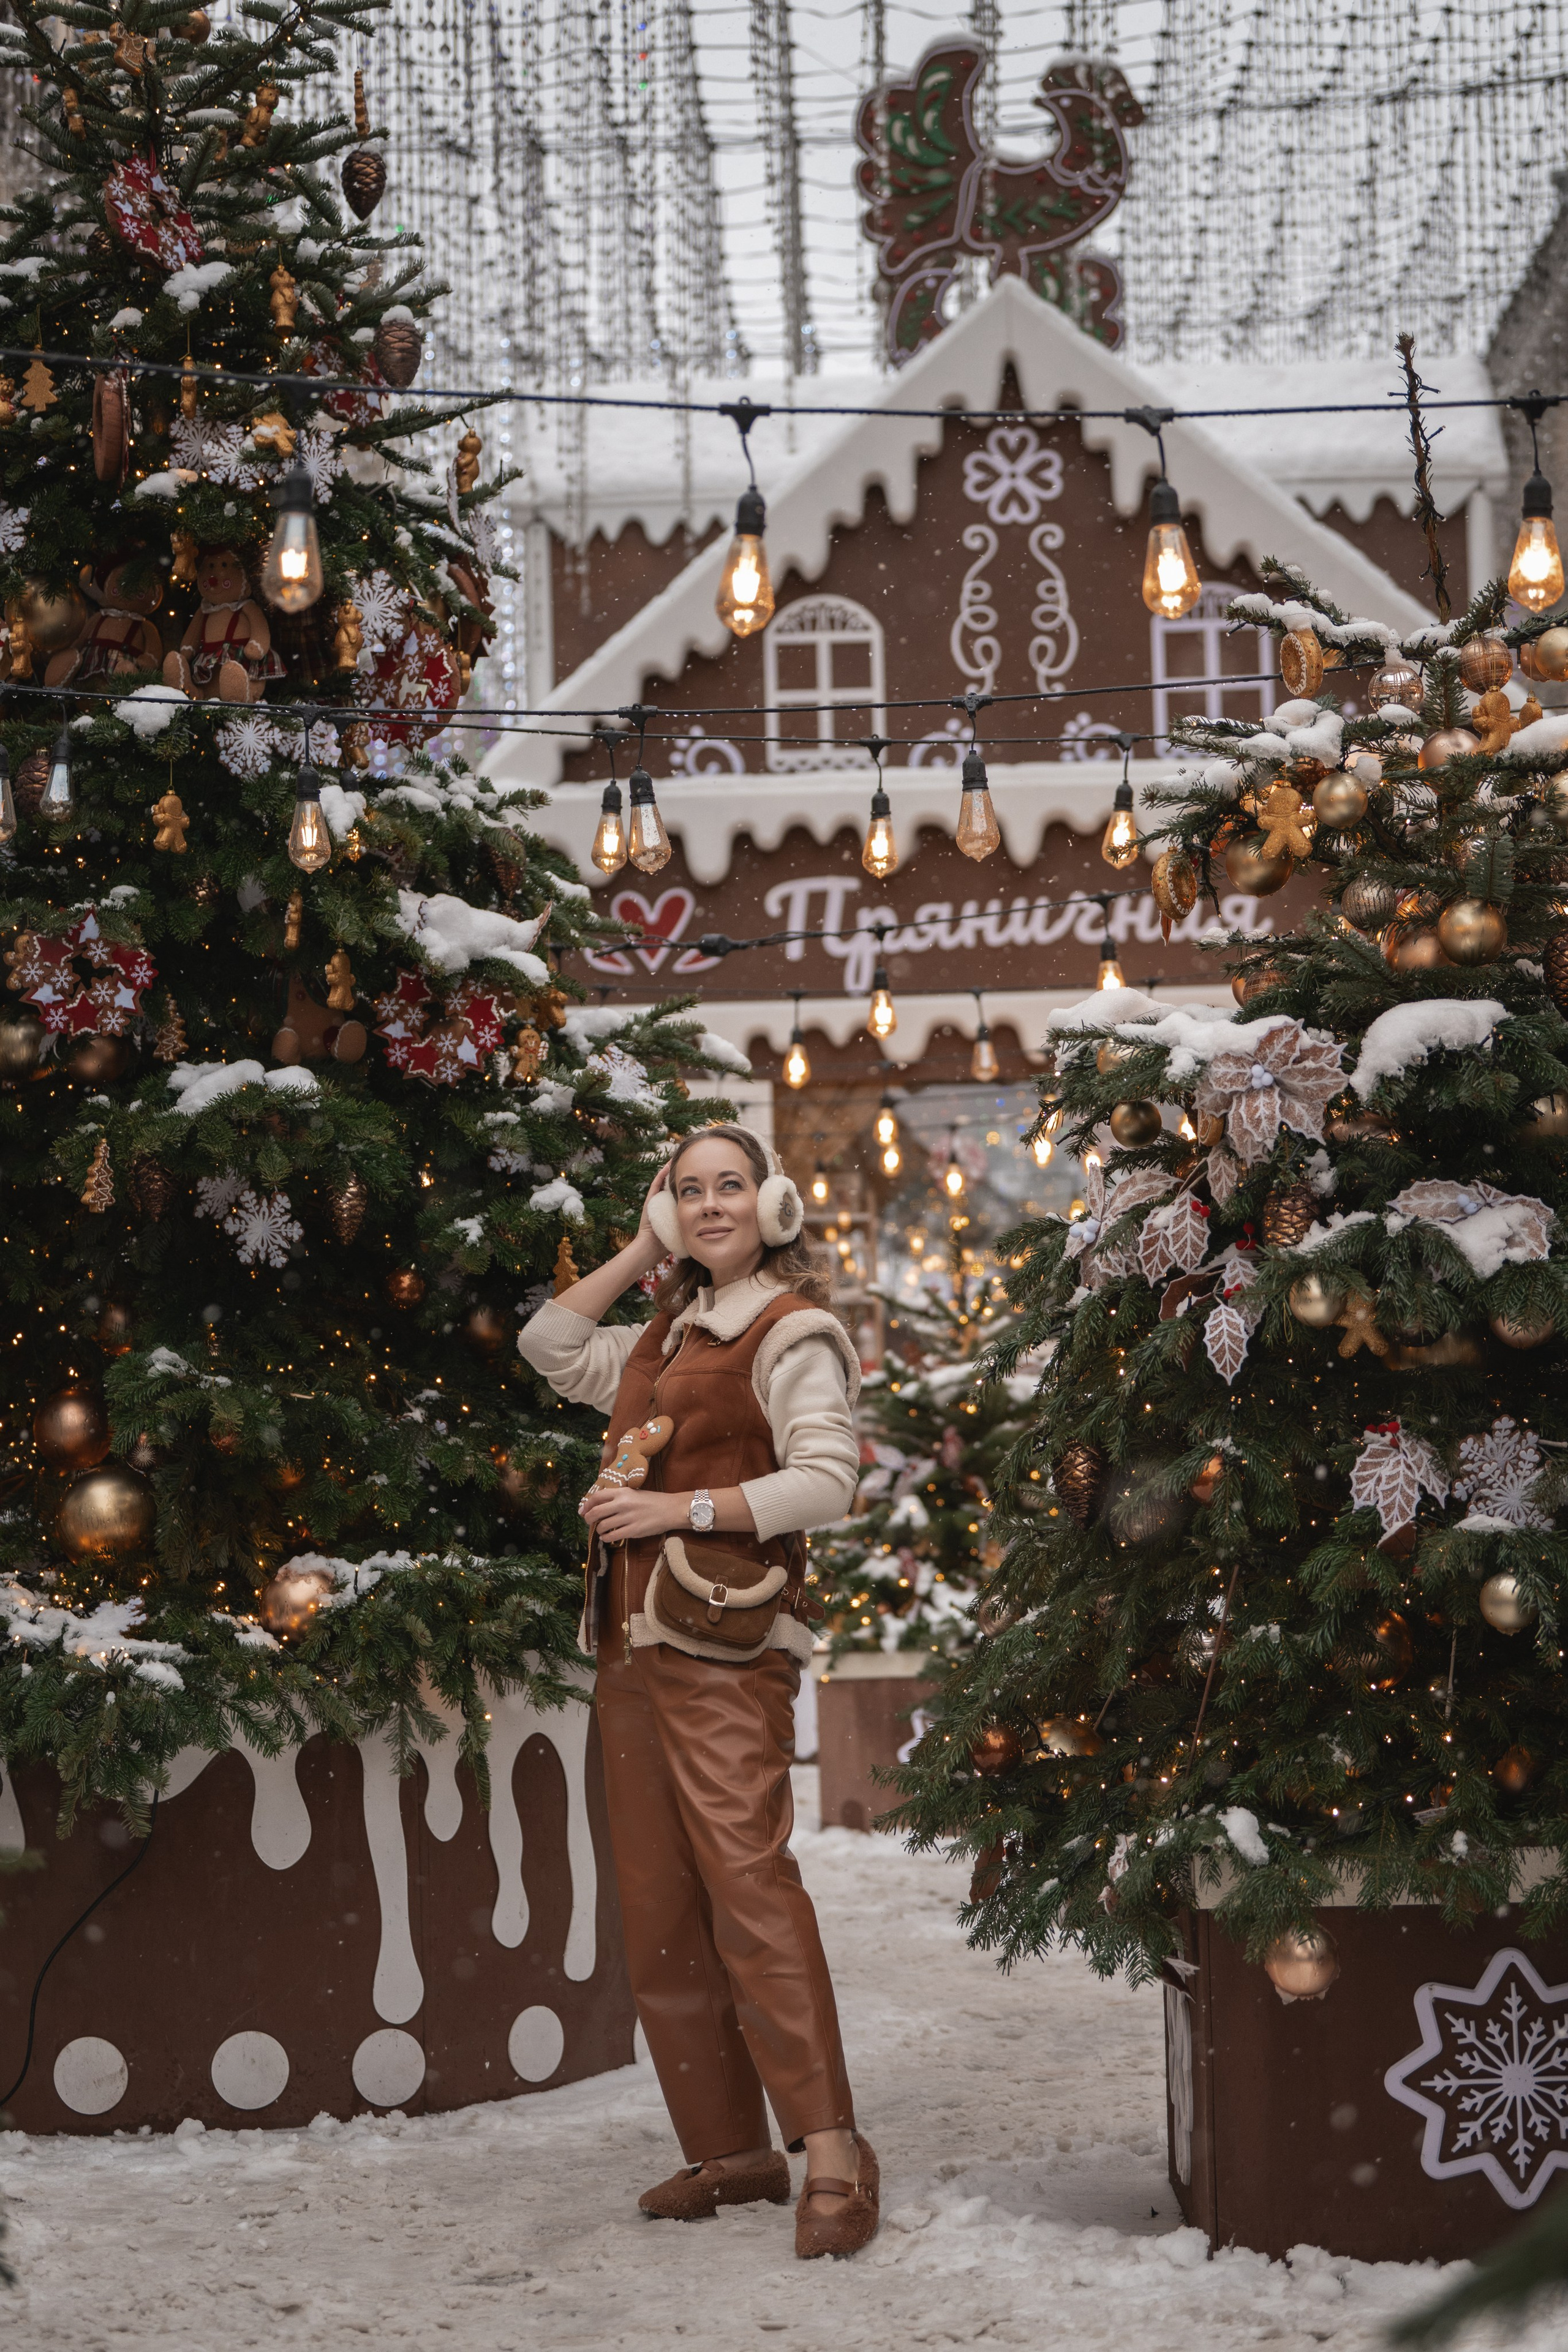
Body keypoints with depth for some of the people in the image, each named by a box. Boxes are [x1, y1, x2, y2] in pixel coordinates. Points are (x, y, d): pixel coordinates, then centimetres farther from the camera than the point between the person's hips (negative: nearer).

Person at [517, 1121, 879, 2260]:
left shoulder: (792, 1332, -3)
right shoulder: (669, 1336, 21)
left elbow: (827, 1480, -13)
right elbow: (551, 1347, 29)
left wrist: (684, 1506, -17)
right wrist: (640, 1255, 20)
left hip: (724, 1643, -8)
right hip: (633, 1642, 8)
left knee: (747, 1879, -19)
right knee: (659, 1910, 5)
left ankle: (831, 2150, -21)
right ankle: (732, 2149, 9)